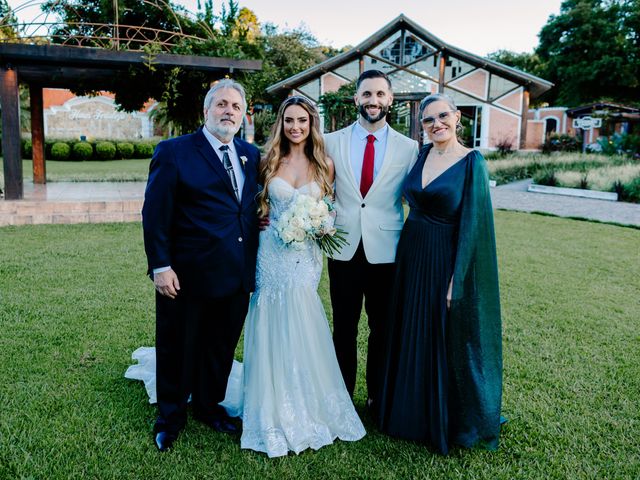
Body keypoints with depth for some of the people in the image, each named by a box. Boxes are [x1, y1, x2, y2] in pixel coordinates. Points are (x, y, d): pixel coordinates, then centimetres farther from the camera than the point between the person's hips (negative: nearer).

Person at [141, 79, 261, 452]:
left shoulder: (251, 155, 9)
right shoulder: (174, 152, -6)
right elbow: (155, 213, -10)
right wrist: (161, 266, -15)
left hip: (237, 276, 5)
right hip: (187, 276, -4)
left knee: (222, 348, 18)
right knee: (178, 349, 13)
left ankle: (209, 406, 41)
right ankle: (171, 416, 35)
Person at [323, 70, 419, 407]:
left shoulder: (408, 148, 1)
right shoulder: (332, 142, 3)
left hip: (386, 250, 0)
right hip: (344, 249, 1)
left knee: (382, 329, 12)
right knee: (344, 328, 11)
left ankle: (377, 396, 31)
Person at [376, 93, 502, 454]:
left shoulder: (472, 162, -11)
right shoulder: (423, 154, 6)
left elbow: (472, 224, -14)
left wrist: (456, 280, -17)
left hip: (446, 262, -6)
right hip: (412, 259, 6)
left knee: (449, 345, 8)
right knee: (411, 340, 16)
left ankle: (452, 422, 30)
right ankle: (415, 413, 36)